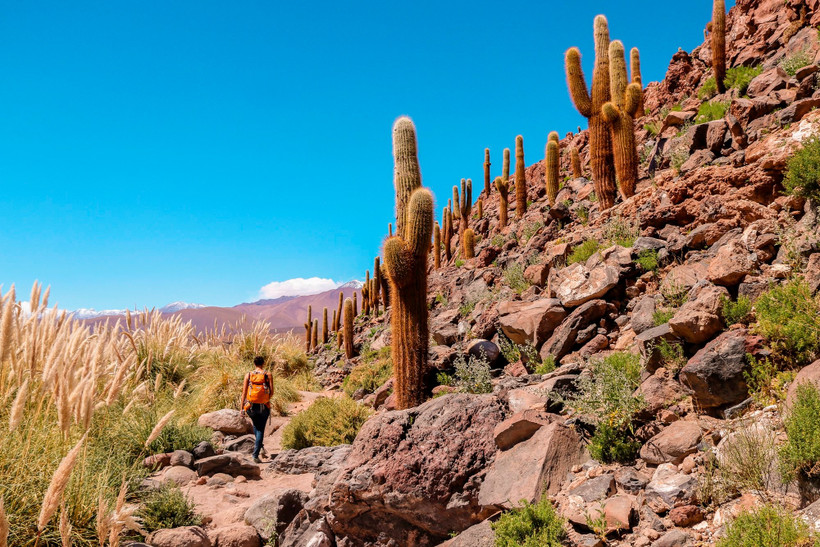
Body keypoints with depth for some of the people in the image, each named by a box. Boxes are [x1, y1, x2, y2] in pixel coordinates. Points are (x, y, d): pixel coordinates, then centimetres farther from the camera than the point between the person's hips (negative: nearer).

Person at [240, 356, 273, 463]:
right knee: (261, 429, 6)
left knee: (256, 425, 29)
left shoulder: (248, 375, -1)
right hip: (264, 407, -2)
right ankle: (256, 454, -1)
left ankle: (258, 445, 21)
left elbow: (244, 392, -2)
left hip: (251, 406, 2)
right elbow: (272, 392, -6)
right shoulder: (268, 375, -4)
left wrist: (242, 408, 2)